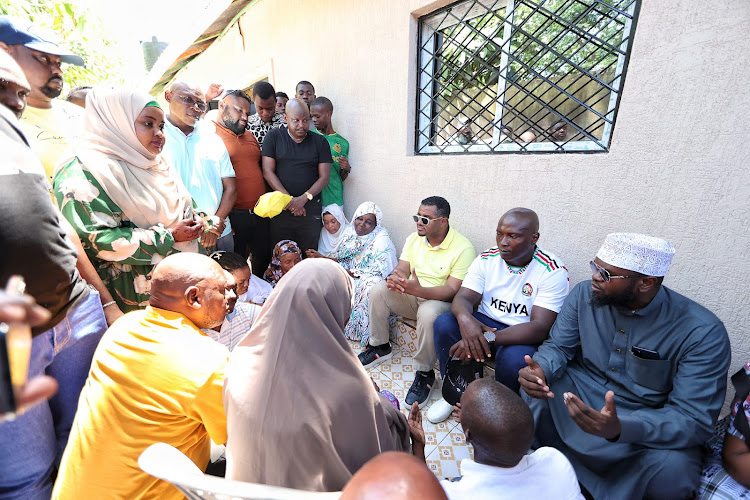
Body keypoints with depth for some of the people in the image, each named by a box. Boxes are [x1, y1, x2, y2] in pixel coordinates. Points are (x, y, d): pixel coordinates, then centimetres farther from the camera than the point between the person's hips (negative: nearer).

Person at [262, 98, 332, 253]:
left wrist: (305, 197, -14)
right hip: (279, 207, 0)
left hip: (311, 207, 0)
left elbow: (324, 176, 1)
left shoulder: (320, 142, 7)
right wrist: (289, 200, -12)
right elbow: (268, 171, -2)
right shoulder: (274, 137, 5)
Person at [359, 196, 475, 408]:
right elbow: (402, 269, 0)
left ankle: (425, 373, -14)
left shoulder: (462, 248, -17)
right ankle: (380, 347, 3)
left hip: (441, 301, -5)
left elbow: (453, 290, -22)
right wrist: (395, 278, -27)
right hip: (412, 295, 6)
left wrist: (418, 290, -38)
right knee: (378, 290, -17)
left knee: (428, 312, -38)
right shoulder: (414, 239, 3)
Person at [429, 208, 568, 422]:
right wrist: (465, 318, -36)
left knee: (514, 358, -36)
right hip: (485, 324, 4)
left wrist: (488, 338, -37)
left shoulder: (553, 272, -16)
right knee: (443, 324, -23)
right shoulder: (486, 259, -4)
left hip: (523, 336, -3)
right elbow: (463, 298, -10)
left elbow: (540, 328, -24)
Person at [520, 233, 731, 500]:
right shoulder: (584, 294, -10)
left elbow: (694, 420, -22)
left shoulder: (702, 333, -19)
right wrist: (539, 369, -29)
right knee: (534, 393, -27)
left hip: (646, 423, -1)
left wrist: (618, 428, -41)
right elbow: (558, 346, -4)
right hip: (581, 392, 2)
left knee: (672, 467, -33)